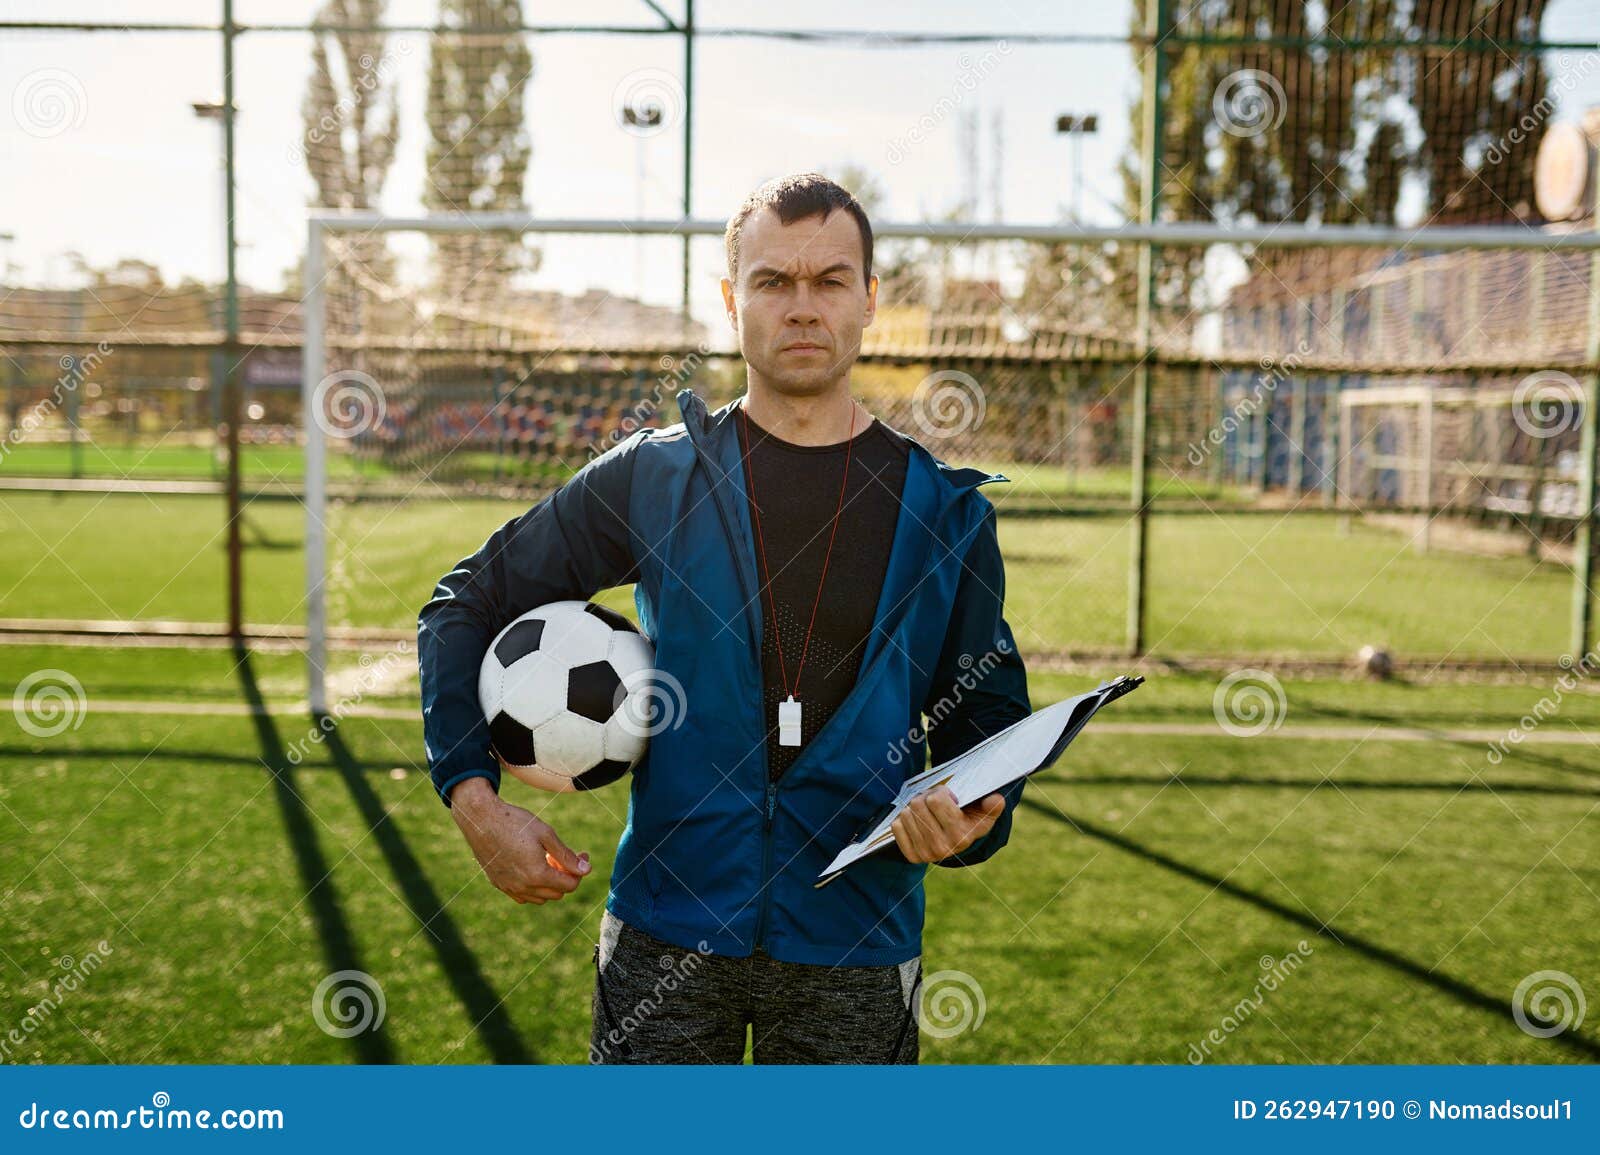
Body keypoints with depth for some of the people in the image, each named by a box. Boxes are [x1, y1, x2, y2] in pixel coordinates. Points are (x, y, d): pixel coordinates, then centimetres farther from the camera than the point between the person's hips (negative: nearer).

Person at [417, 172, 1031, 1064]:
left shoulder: (946, 512, 1)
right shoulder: (653, 477, -1)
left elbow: (989, 714, 7)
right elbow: (467, 605, 6)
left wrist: (972, 821, -14)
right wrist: (474, 796, -4)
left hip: (855, 947, 1)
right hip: (665, 935, 0)